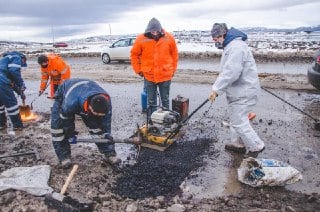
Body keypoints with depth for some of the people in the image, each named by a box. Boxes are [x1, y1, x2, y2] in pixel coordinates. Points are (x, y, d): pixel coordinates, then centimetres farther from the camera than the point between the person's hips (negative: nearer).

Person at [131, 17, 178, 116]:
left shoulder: (169, 38, -5)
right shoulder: (141, 39, -7)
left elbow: (174, 54, 6)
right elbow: (134, 54, 3)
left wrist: (173, 69, 7)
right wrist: (138, 70, 1)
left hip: (165, 75, 0)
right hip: (149, 76, 0)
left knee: (165, 100, 13)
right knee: (151, 101, 11)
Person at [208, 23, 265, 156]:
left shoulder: (237, 47, -22)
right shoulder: (230, 46, 14)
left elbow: (231, 73, -30)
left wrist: (216, 90, -25)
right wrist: (217, 88, 11)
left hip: (243, 92, -11)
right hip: (237, 90, 11)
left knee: (239, 121, -4)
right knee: (235, 119, 19)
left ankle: (256, 146, 12)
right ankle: (238, 144, 34)